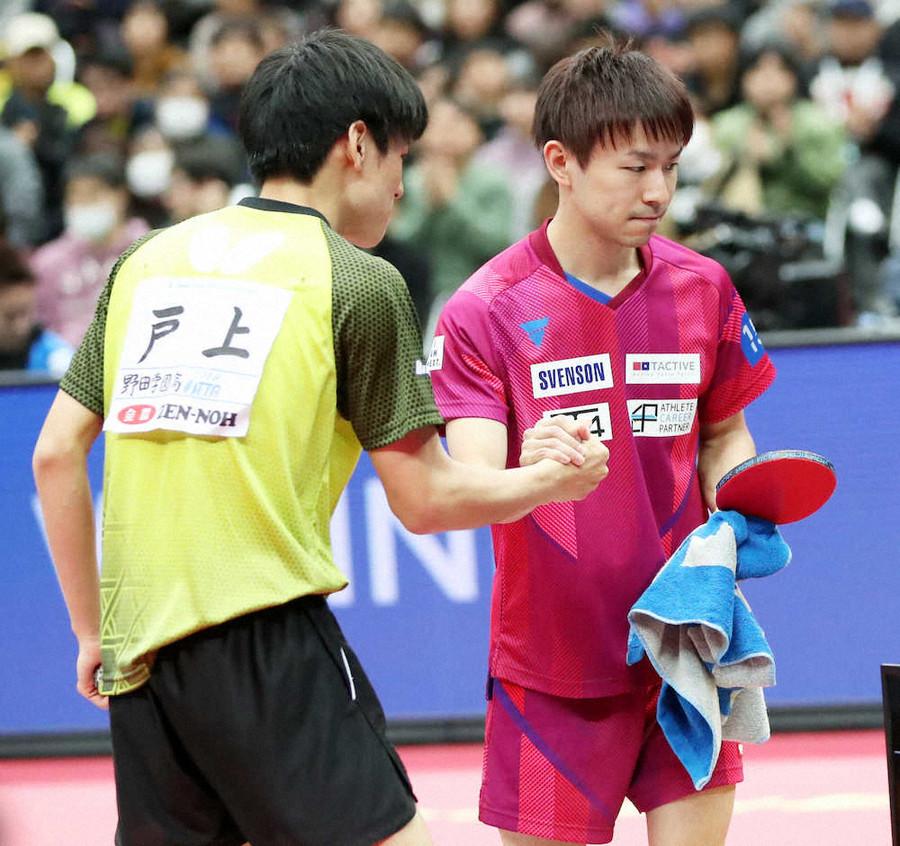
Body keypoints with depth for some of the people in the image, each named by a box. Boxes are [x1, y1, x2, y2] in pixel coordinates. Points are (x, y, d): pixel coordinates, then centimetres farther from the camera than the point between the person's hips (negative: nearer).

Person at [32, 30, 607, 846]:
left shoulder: (147, 260, 14)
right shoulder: (360, 284, -1)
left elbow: (56, 453, 13)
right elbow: (427, 500, 2)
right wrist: (555, 480, 19)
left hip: (138, 653, 6)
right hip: (268, 642, -6)